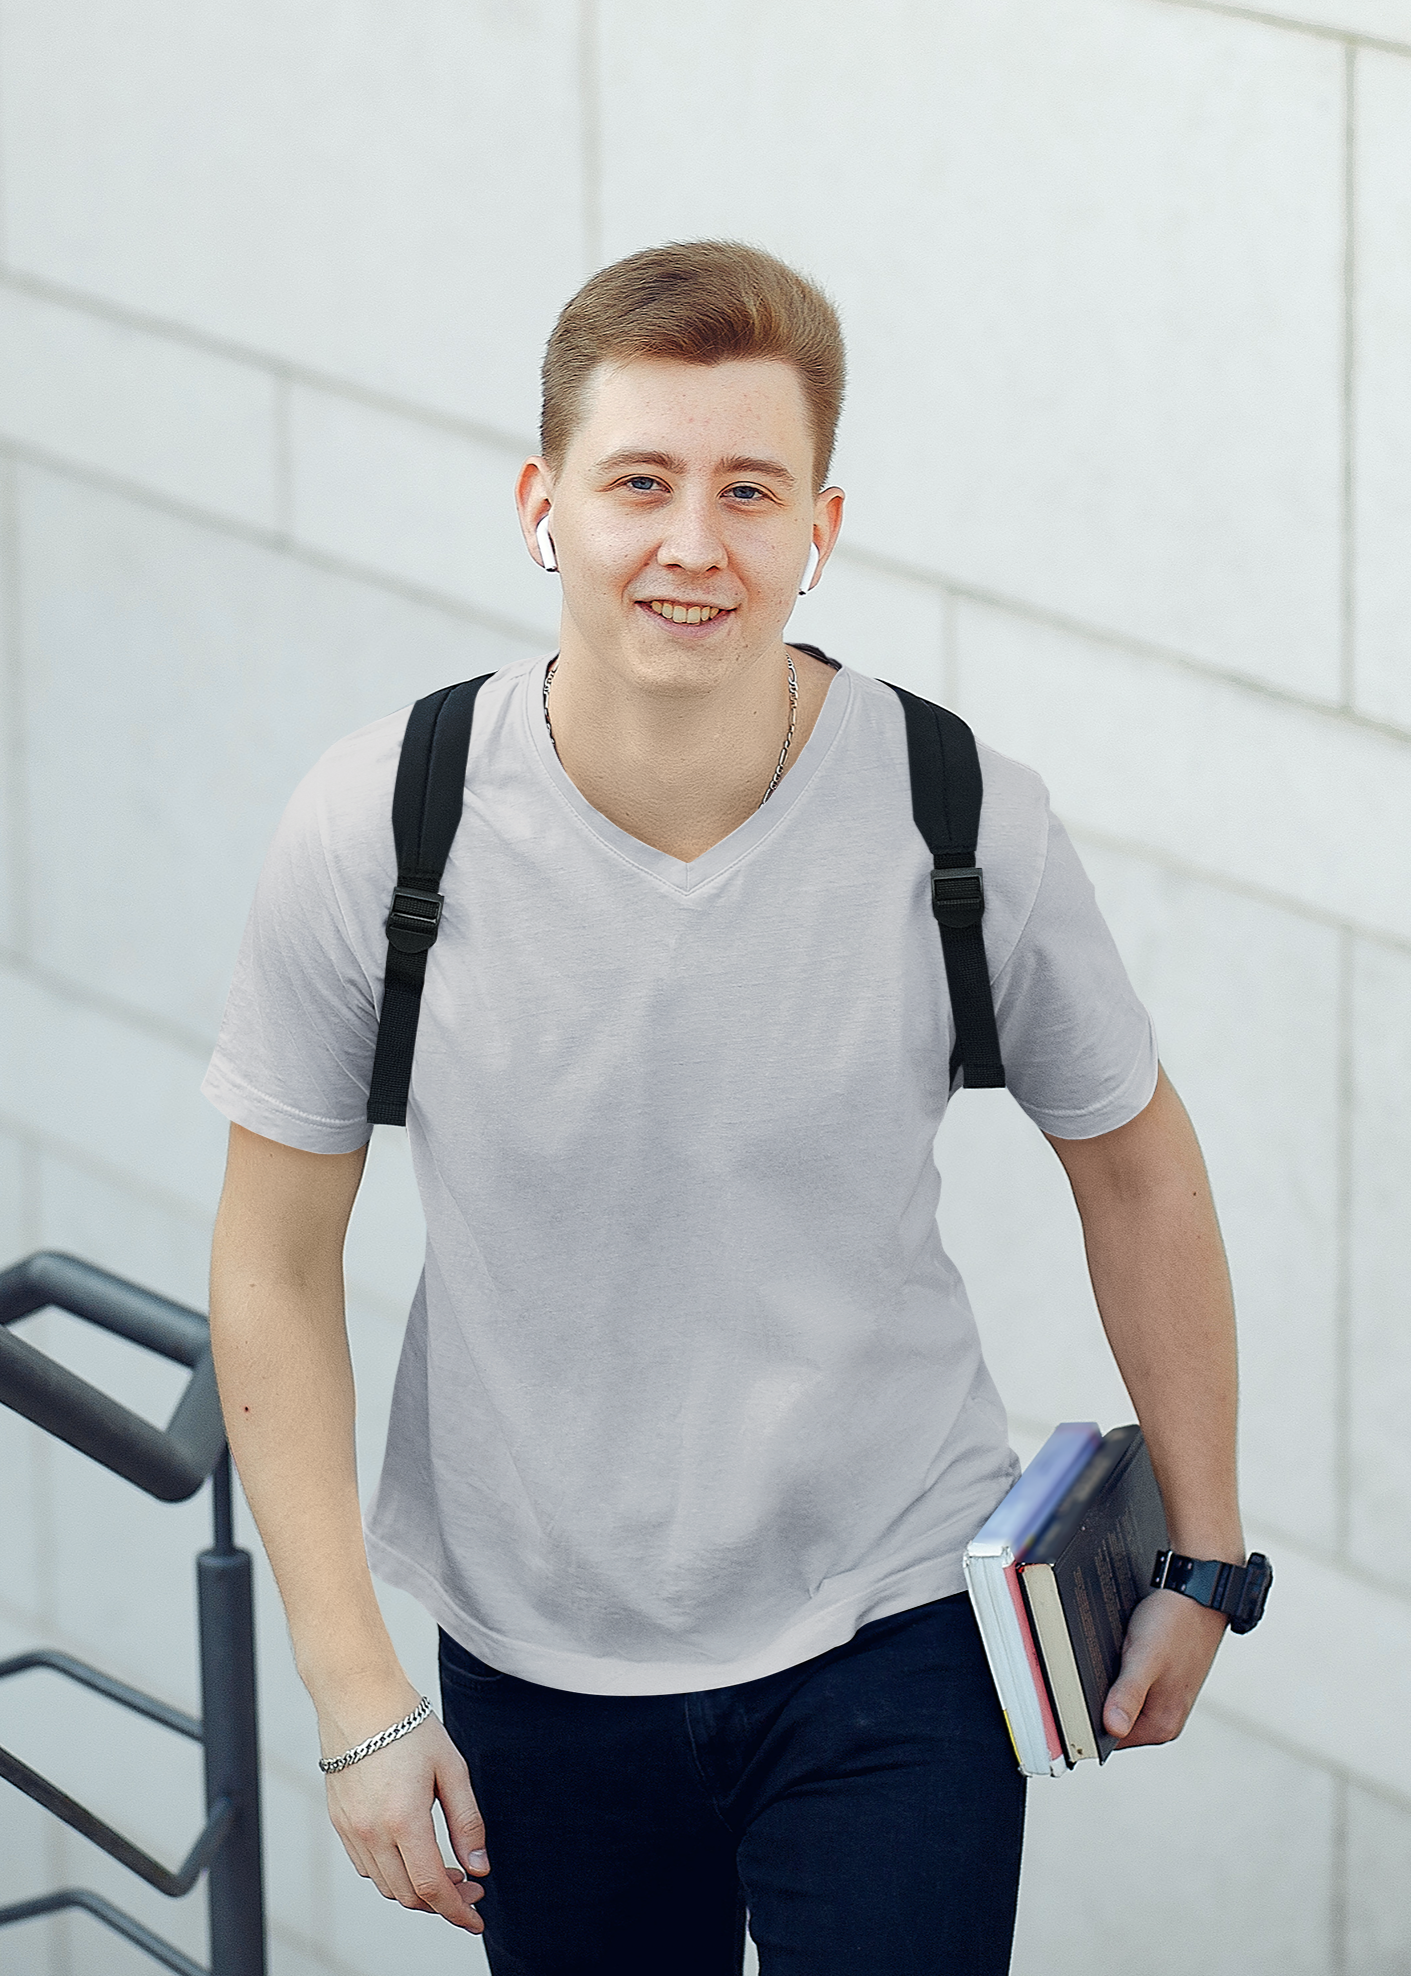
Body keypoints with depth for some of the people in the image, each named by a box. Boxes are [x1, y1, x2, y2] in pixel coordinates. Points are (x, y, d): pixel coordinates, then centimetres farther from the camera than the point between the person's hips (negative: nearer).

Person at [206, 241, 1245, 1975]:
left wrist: (1201, 1559, 11)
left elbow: (1133, 1168, 4)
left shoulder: (966, 826, -13)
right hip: (536, 1661, 1)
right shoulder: (377, 835, -14)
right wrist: (356, 1697, -8)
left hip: (893, 1637, -1)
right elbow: (276, 1268, -5)